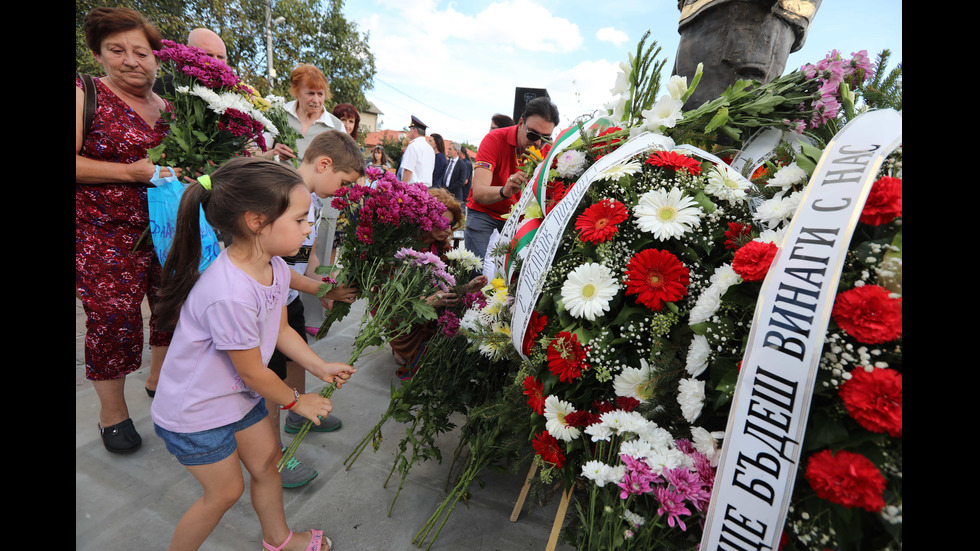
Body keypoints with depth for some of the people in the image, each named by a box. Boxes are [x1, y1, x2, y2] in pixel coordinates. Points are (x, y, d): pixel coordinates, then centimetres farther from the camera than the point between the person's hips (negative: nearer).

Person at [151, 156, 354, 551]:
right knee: (226, 490, 10)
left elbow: (281, 329, 2)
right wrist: (296, 401, -9)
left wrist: (321, 367, 0)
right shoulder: (229, 295, -39)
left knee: (266, 461, 20)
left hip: (239, 394, 8)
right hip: (194, 412, -8)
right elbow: (252, 371, -24)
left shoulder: (276, 267, -12)